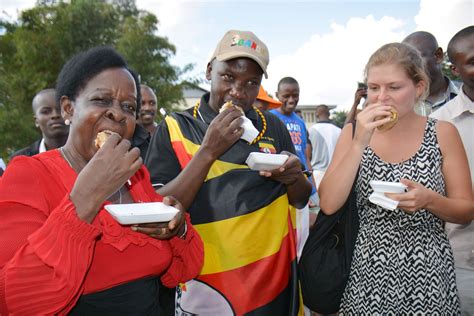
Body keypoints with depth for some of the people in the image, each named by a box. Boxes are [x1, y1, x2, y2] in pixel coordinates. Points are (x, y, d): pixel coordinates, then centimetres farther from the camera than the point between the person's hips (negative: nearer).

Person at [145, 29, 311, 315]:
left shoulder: (273, 127, 0)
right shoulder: (175, 128, -8)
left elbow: (301, 200, 6)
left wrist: (293, 176, -16)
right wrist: (208, 152, -25)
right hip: (204, 288, -2)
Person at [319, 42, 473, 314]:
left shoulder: (443, 133, -4)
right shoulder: (354, 133, -3)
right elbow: (329, 205, -12)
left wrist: (429, 200, -20)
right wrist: (359, 143, -20)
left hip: (429, 276, 0)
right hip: (368, 274, 1)